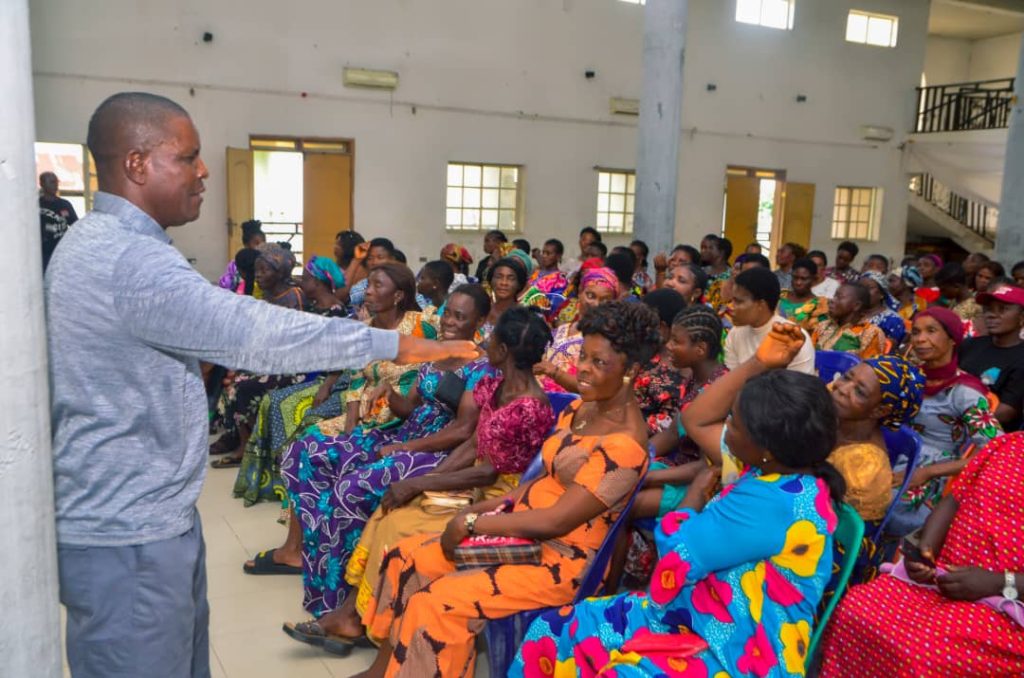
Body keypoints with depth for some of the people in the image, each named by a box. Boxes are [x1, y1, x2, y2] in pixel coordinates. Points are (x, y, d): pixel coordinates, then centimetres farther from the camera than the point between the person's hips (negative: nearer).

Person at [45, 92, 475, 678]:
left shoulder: (98, 244, 11)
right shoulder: (130, 260, -25)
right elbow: (257, 333, -29)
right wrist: (395, 344, -23)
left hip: (149, 518, 10)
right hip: (128, 537, -10)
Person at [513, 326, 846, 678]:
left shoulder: (774, 502, -27)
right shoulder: (782, 468, 4)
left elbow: (677, 552, -22)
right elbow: (696, 419, 15)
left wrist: (696, 492, -2)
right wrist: (758, 363, 5)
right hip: (700, 617, 10)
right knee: (553, 631, 2)